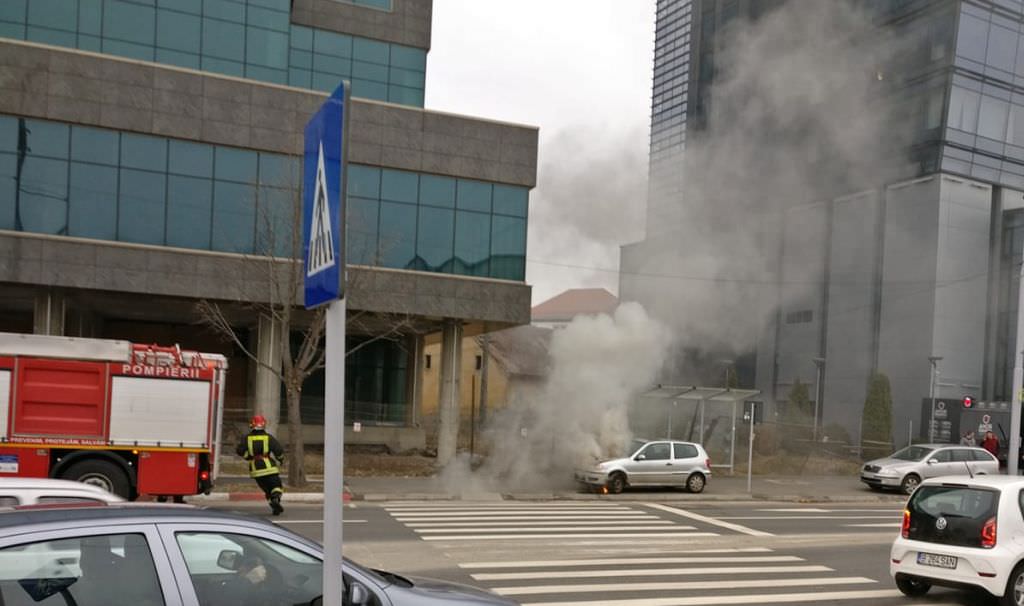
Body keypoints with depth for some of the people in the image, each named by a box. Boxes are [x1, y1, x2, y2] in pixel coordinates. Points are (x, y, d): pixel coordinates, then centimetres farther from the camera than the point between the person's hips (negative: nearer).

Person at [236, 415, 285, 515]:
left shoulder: (247, 438, 3)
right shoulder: (269, 437, -2)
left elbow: (240, 450, -8)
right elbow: (279, 450, -8)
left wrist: (248, 457, 9)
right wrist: (280, 460, 12)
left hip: (256, 470, 3)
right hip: (269, 468, -3)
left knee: (267, 490, 15)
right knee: (276, 487, 5)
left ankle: (275, 508, 4)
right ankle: (276, 499, -24)